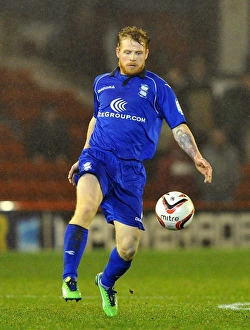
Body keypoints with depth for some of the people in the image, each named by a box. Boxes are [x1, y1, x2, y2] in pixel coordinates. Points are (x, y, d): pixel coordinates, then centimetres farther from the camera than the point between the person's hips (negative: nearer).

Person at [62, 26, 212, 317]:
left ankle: (106, 283, 30)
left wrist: (196, 156, -13)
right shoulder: (102, 83, 15)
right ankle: (69, 278, -32)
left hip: (131, 169, -1)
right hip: (97, 157, 1)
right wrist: (83, 156, 28)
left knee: (128, 247, -3)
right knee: (86, 206, -35)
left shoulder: (157, 87, 6)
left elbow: (179, 126, 2)